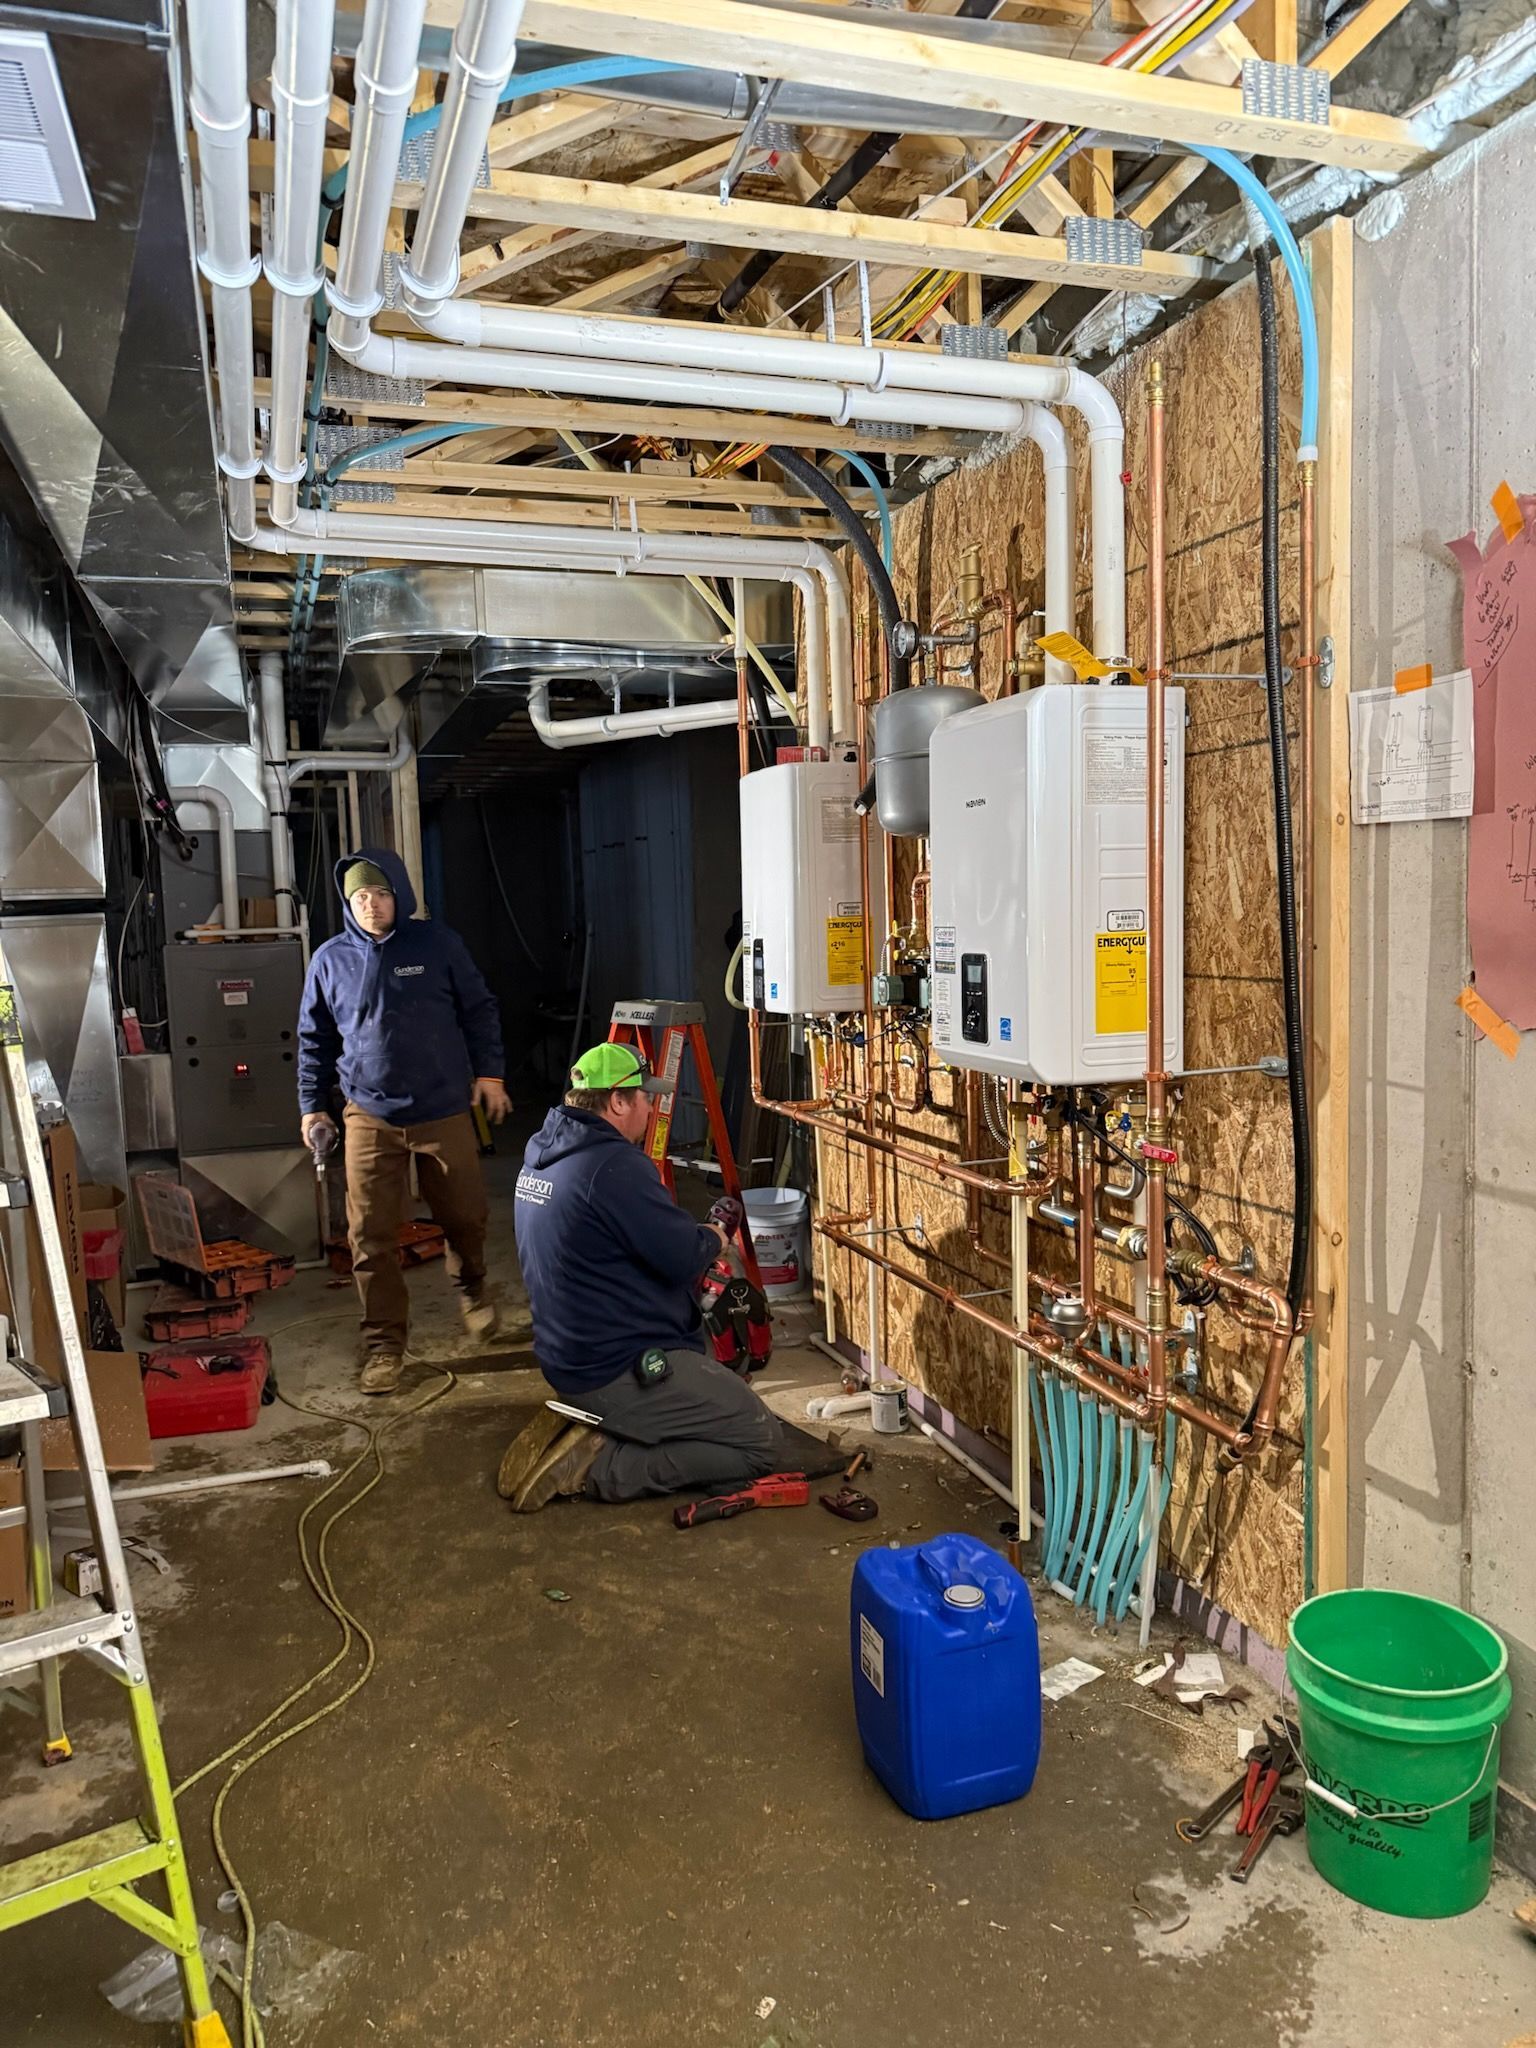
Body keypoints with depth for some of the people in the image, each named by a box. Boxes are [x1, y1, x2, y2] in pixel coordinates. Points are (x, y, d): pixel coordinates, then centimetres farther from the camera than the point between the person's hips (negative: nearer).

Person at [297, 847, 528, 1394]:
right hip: (370, 1118, 0)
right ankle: (383, 1344, 13)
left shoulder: (438, 944, -2)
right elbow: (315, 1040, 11)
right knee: (371, 1237, -1)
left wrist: (488, 1071, 1)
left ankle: (477, 1304, 41)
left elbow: (479, 1010, 6)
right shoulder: (330, 959, 2)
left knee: (466, 1219, 13)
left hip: (445, 1112, 0)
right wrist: (312, 1105, 8)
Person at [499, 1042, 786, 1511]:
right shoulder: (614, 1165, -23)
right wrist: (714, 1238, 3)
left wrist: (696, 1239, 12)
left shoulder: (539, 1154, 8)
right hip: (621, 1372, -10)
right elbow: (684, 1258, -19)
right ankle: (599, 1466, -8)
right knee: (763, 1442, -3)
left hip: (567, 1361, 10)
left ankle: (583, 1428, 9)